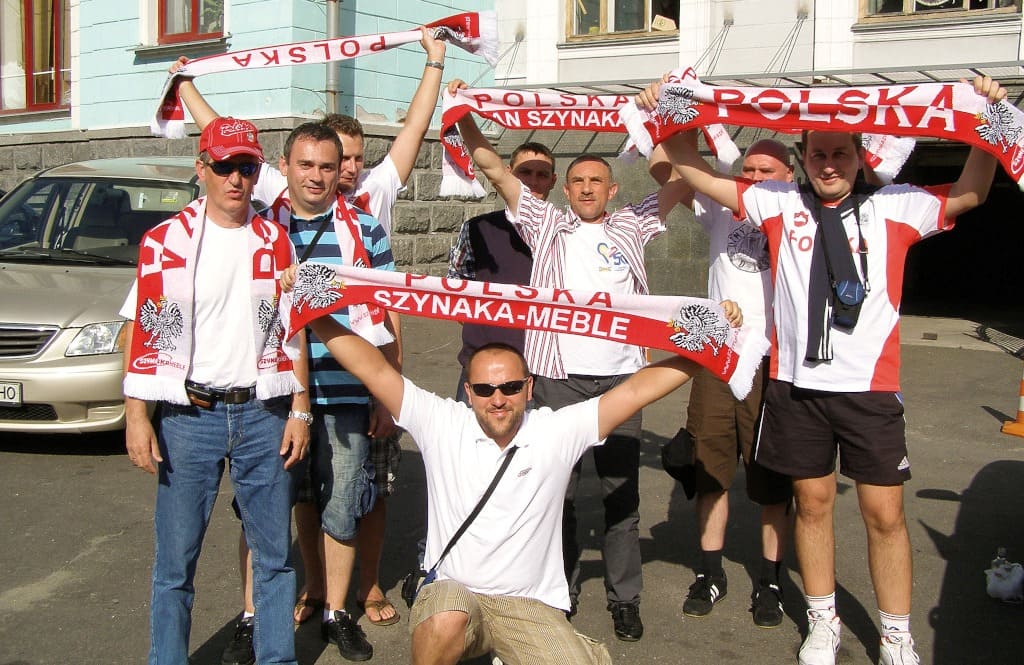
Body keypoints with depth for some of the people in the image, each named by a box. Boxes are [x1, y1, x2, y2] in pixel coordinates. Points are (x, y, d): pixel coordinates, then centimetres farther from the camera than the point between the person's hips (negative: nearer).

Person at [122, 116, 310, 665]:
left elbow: (292, 331, 10)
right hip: (187, 417, -2)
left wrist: (299, 410, 5)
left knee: (275, 552, 9)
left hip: (263, 414, 2)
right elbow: (143, 333, -1)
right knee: (176, 556, 4)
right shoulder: (165, 241, 0)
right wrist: (136, 415, -7)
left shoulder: (274, 240, 7)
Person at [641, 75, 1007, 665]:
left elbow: (969, 194, 1)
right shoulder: (782, 204, 4)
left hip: (871, 387, -1)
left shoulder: (893, 208, 4)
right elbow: (702, 177, 5)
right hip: (798, 383, 1)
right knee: (813, 502, 13)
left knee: (885, 512, 4)